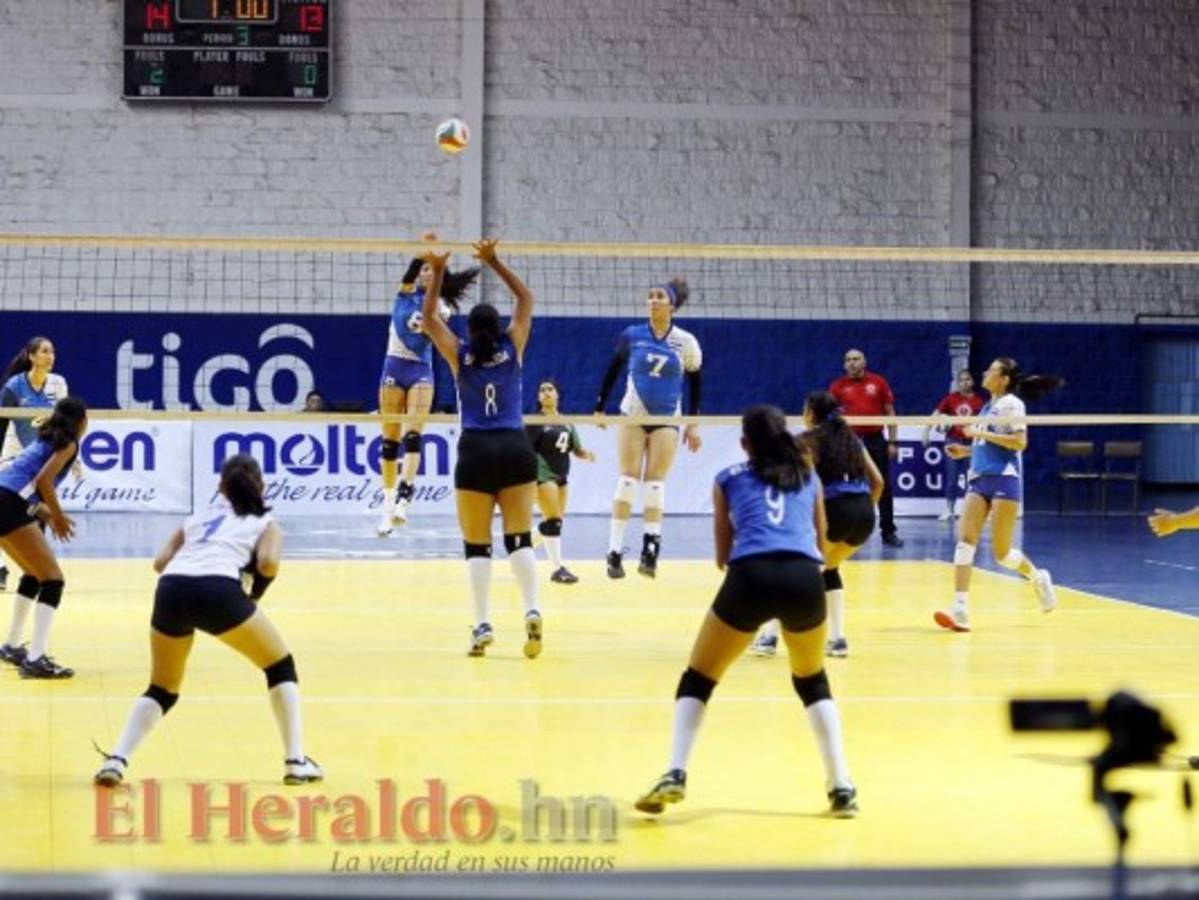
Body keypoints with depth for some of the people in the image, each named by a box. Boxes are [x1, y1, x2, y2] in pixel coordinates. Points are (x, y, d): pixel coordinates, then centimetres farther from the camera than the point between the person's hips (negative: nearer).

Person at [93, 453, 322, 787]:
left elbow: (160, 562, 21)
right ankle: (296, 761, 12)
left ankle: (116, 760, 3)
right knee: (280, 666, 20)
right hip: (218, 590, -3)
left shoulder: (199, 517, 35)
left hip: (170, 589, 3)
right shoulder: (265, 522, 26)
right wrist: (254, 596, 21)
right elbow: (268, 563, 5)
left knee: (162, 689, 23)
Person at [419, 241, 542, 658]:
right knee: (519, 538, 0)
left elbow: (429, 317, 17)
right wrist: (494, 262, 19)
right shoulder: (513, 348, 6)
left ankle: (483, 625, -5)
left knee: (477, 545, 2)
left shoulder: (459, 356, 4)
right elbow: (525, 299, 19)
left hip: (475, 452, -1)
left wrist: (437, 272, 15)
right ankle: (532, 611, -19)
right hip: (515, 448, 1)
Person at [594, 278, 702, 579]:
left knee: (655, 483, -2)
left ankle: (651, 551, 2)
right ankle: (615, 551, -4)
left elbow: (695, 383, 4)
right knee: (628, 479, -4)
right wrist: (600, 407, 7)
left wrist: (693, 423, 2)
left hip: (667, 419, 0)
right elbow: (613, 370, 7)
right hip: (633, 415, 0)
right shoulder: (632, 335, -3)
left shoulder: (685, 341, -4)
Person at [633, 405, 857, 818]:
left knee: (697, 678, 17)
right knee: (812, 680, 27)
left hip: (750, 576, -2)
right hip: (805, 578, 2)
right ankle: (841, 787, 16)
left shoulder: (729, 478, 23)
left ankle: (674, 776, -2)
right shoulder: (808, 476, 28)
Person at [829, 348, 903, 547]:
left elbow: (890, 412, 6)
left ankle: (888, 531, 8)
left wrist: (893, 441, 1)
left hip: (876, 440, 0)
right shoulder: (838, 386, 3)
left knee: (884, 486, 1)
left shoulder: (878, 382, 3)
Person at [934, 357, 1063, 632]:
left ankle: (1038, 578, 29)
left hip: (1004, 479, -7)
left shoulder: (1011, 403, -6)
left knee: (1002, 553, -2)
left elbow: (1019, 442, -17)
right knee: (965, 539, -11)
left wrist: (981, 433, -15)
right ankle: (960, 611, -17)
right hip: (979, 479, 7)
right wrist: (967, 450, 14)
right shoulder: (988, 406, 18)